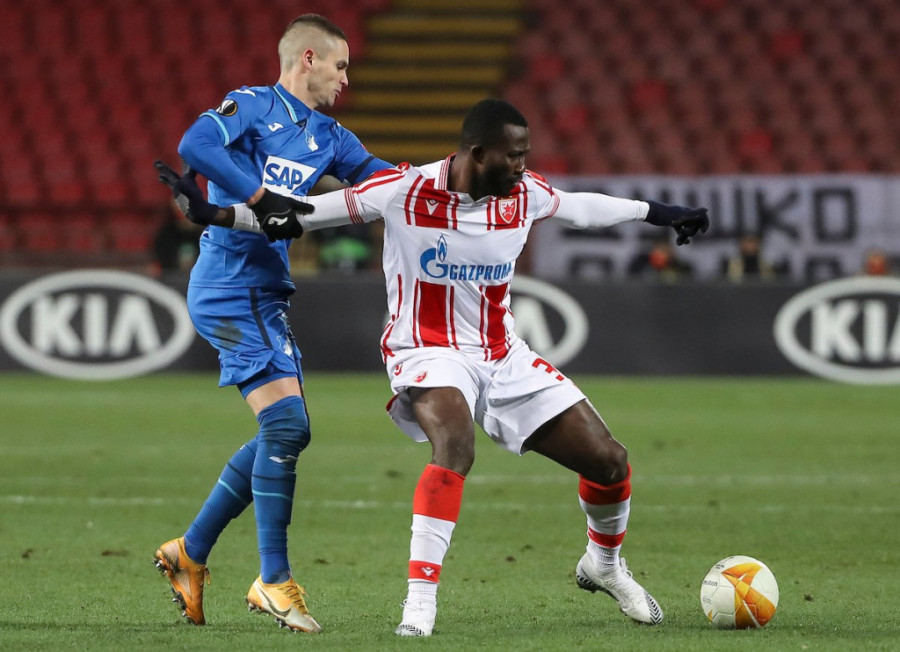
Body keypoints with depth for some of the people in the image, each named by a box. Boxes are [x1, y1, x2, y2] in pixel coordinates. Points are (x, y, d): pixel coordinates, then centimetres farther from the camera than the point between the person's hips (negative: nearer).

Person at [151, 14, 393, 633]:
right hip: (233, 288, -9)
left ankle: (190, 552, 21)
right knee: (286, 421, -16)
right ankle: (275, 581, -10)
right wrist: (263, 198, -29)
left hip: (266, 294, 9)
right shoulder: (253, 106, -8)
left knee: (286, 433, 10)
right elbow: (195, 146, -25)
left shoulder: (328, 136, 16)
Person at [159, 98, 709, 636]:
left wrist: (657, 213, 26)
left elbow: (580, 207, 18)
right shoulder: (405, 191, -17)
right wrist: (213, 212, -18)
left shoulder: (525, 193, -5)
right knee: (456, 445, -38)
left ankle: (604, 565, 34)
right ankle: (420, 598, -34)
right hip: (428, 352, -5)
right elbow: (304, 213, -12)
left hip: (503, 357, 5)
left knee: (609, 460, 3)